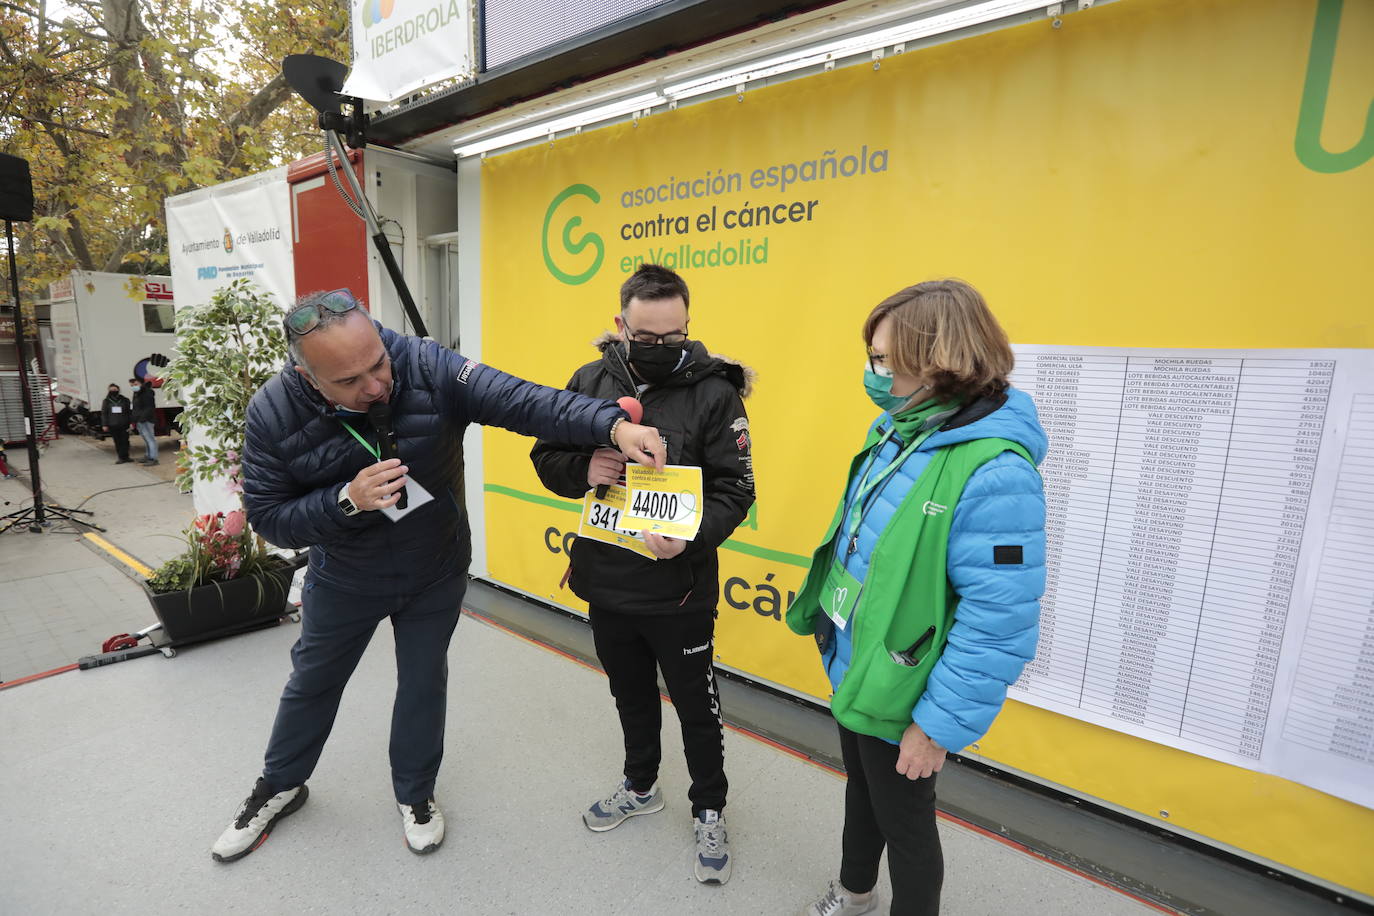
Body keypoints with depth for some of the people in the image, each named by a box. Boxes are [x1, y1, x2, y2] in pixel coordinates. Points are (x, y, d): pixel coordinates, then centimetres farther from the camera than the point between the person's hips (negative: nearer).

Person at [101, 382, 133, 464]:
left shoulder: (125, 400, 6)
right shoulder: (107, 401, 8)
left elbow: (129, 412, 5)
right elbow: (104, 413, 7)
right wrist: (104, 425, 1)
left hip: (124, 425, -1)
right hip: (113, 426, 1)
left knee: (124, 441, -3)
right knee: (117, 442, 3)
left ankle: (123, 457, 4)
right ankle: (123, 457, 7)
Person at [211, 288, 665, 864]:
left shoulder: (427, 368, -29)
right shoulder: (274, 415, -23)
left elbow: (521, 400, -39)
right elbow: (268, 517, -17)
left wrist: (613, 425, -53)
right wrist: (348, 500, -35)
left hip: (437, 572, -1)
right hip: (344, 578, 1)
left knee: (424, 680, 16)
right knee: (313, 680, 23)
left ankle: (415, 794, 43)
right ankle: (279, 787, 52)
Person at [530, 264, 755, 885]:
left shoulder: (714, 390, -14)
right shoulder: (590, 382, -3)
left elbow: (735, 489, -15)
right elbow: (546, 459, 3)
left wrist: (692, 537, -33)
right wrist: (584, 468, -19)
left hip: (680, 590, -4)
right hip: (606, 581, 4)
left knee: (696, 705, 16)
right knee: (631, 693, 26)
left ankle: (709, 811, 42)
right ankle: (641, 786, 52)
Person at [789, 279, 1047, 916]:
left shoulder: (993, 471, -29)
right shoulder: (896, 430, -3)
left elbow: (998, 624, -27)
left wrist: (940, 726, -20)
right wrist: (826, 613, 11)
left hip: (899, 695, -8)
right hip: (850, 666, 8)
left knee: (903, 822, 18)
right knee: (861, 788, 30)